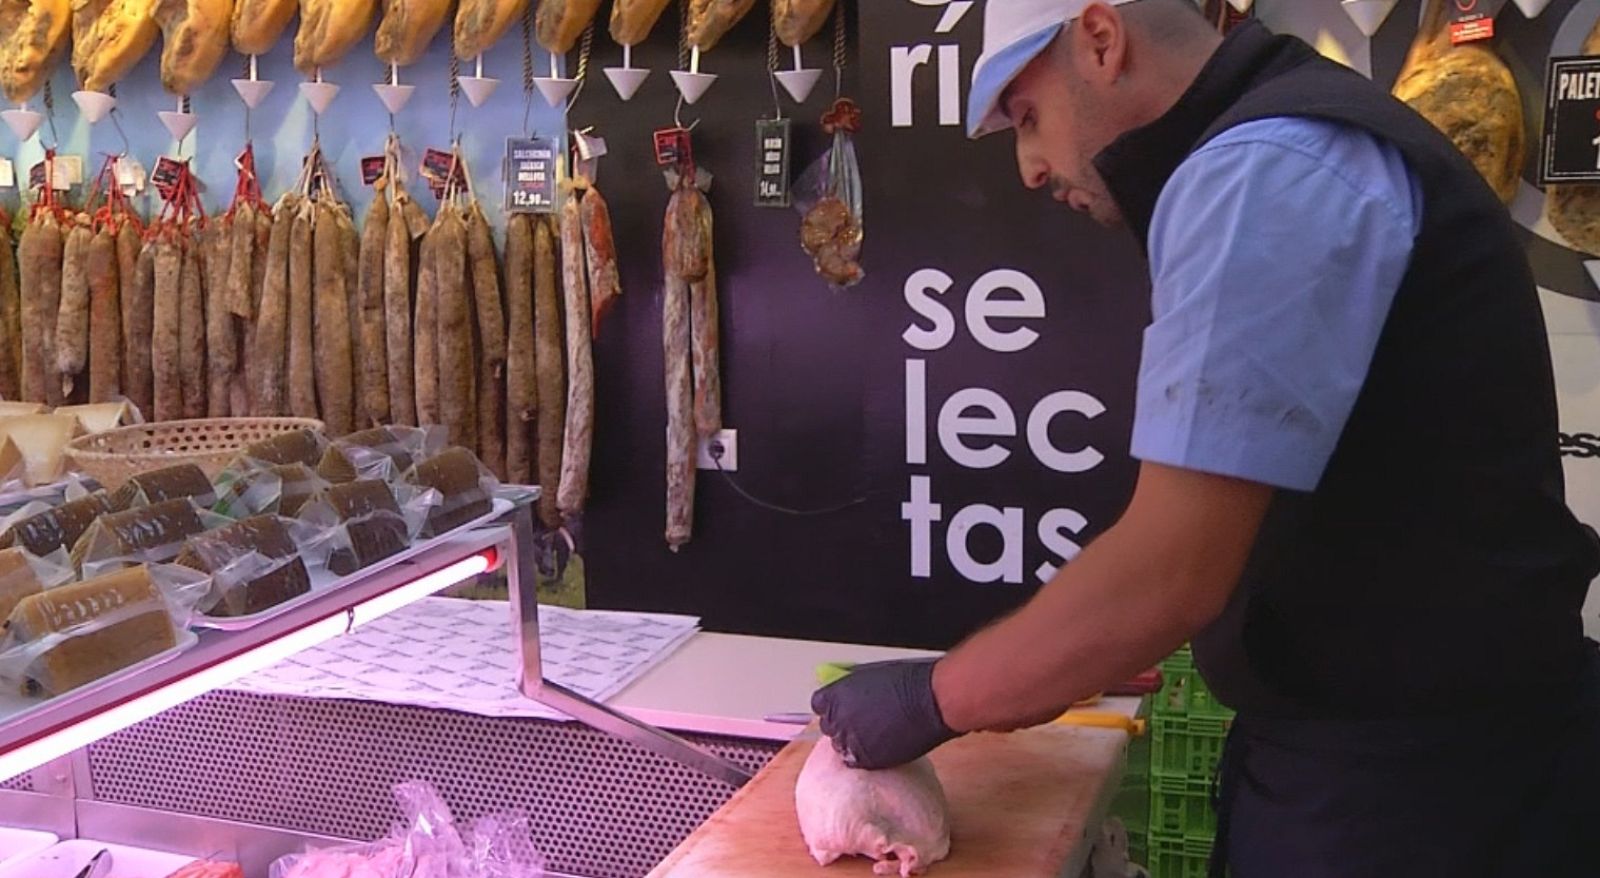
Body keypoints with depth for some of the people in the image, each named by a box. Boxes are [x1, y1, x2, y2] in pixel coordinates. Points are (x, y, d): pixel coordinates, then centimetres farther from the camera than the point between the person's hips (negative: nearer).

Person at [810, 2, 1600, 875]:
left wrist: (933, 699, -13)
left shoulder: (1263, 167, -20)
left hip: (1409, 779, -9)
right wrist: (1068, 663, 15)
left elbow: (1169, 576, -25)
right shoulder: (1291, 146, 13)